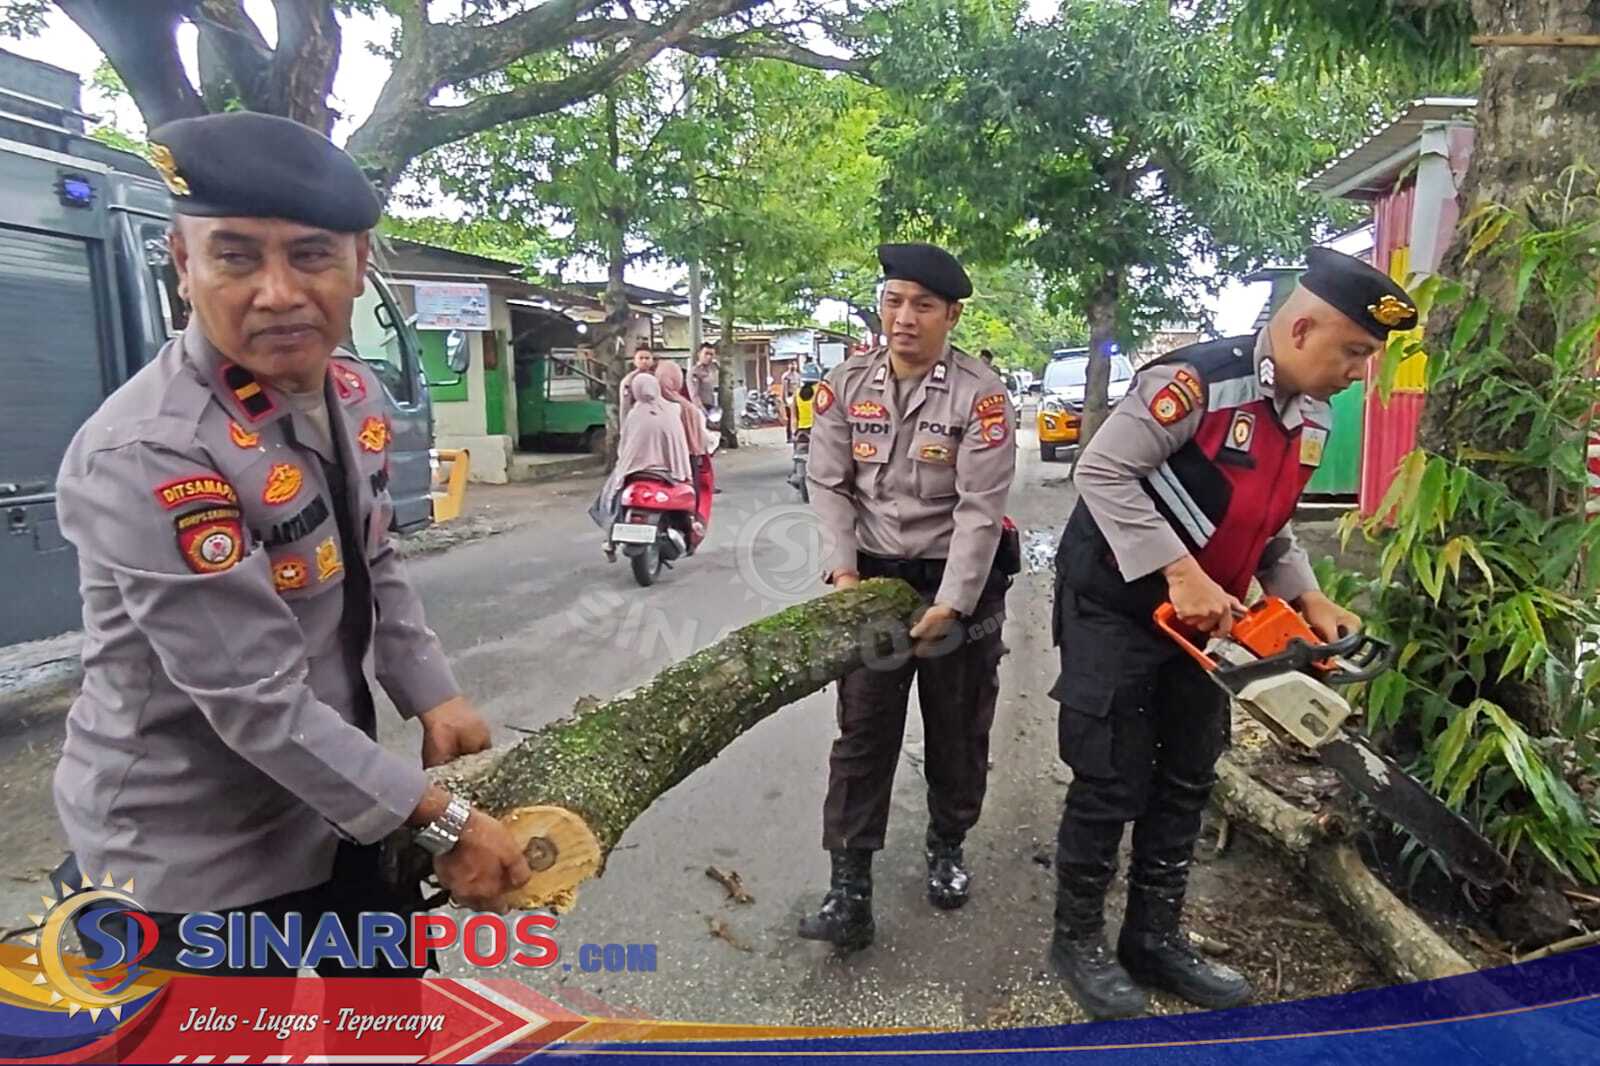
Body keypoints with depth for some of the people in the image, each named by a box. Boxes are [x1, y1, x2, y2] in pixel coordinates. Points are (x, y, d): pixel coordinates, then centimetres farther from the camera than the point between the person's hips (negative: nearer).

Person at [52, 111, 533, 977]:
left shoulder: (354, 393, -4)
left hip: (324, 799, 7)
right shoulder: (147, 455, -29)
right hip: (190, 848, -7)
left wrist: (432, 695, -4)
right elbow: (258, 704, -28)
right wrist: (443, 823, -23)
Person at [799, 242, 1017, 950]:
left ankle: (946, 847, 37)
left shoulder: (980, 395, -12)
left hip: (959, 582, -1)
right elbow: (828, 487, -2)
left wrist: (949, 605, -21)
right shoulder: (845, 385, -1)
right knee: (862, 732, 2)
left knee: (957, 732, 13)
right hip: (873, 578, 2)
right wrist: (843, 571, -14)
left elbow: (980, 508, -16)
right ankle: (849, 889, 8)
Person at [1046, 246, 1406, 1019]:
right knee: (1113, 783, 1)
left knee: (1187, 780, 15)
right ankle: (1077, 939, 22)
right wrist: (1181, 575, -29)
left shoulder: (1312, 420, 5)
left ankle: (1155, 937, 32)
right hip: (1116, 608, -8)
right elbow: (1102, 471, -26)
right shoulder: (1200, 379, -23)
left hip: (1202, 620, 9)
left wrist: (1308, 599, 2)